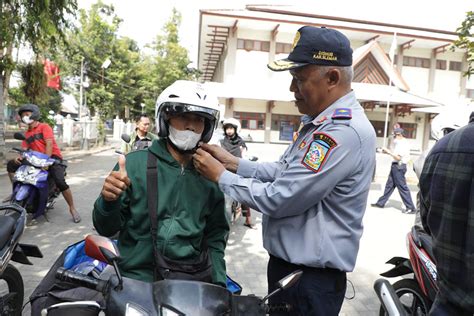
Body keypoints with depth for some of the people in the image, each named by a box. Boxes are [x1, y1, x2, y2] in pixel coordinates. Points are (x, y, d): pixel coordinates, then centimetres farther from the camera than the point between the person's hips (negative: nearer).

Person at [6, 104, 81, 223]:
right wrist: (19, 157, -16)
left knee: (60, 182, -27)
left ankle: (72, 209, -16)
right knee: (11, 165, -3)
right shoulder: (27, 133, 18)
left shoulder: (44, 126, -1)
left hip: (52, 157, -7)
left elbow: (49, 144, -13)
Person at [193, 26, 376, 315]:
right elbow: (283, 172, 10)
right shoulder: (321, 123, 8)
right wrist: (232, 162, 1)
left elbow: (278, 199, -27)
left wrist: (221, 176, -14)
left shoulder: (344, 131, -27)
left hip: (311, 278, -9)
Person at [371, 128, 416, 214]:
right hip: (396, 166, 10)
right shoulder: (399, 142, 15)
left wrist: (388, 151, -15)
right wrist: (388, 152, 5)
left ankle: (411, 208, 1)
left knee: (402, 187, -6)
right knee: (389, 185, 14)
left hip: (399, 167, -10)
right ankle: (381, 203, 22)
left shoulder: (403, 144, -15)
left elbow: (398, 157, -21)